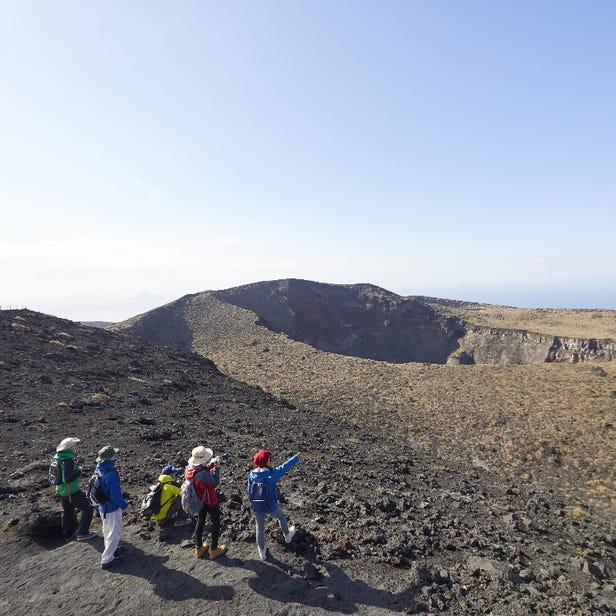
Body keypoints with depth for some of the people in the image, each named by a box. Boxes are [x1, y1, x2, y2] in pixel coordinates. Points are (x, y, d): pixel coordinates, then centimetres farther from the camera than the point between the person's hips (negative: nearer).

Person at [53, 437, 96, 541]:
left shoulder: (58, 456, 1)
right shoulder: (68, 460, -29)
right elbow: (69, 478, -32)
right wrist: (79, 471, -18)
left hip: (62, 490, 10)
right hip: (71, 490, -10)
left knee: (67, 511, 26)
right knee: (87, 508, 2)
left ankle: (68, 533, 41)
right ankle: (82, 533, 7)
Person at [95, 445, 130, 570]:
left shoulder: (99, 470, -4)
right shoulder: (110, 474, -33)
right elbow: (116, 495, -27)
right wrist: (124, 505, -10)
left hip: (103, 507, 9)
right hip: (112, 508, -9)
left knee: (107, 530, 26)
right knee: (115, 533, 8)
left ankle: (109, 550, 44)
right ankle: (107, 560, 17)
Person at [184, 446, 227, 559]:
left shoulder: (189, 468, -15)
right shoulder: (203, 474, -39)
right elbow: (215, 483, -22)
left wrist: (212, 464, -7)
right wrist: (217, 467, -18)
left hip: (199, 501, 7)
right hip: (210, 502, -7)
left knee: (200, 521, 25)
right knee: (216, 524, 15)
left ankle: (198, 548, 41)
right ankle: (214, 550, 29)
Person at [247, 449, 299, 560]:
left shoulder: (251, 475, -14)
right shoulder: (271, 474, -26)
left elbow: (250, 491, -1)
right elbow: (285, 466, -15)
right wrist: (296, 457, 0)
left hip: (256, 507, 3)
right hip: (270, 507, -3)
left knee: (260, 528, 23)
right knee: (281, 517, 29)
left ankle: (262, 552, 40)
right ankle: (287, 535, 53)